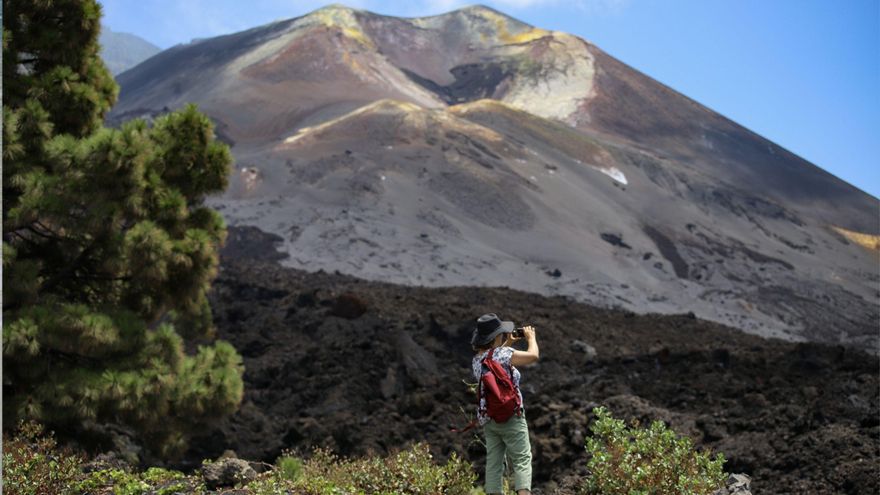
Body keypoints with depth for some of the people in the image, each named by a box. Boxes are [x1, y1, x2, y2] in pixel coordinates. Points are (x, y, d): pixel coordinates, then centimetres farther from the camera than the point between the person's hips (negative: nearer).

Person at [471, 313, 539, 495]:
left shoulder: (478, 359, 8)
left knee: (493, 463, 8)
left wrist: (508, 343, 27)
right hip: (511, 417, -7)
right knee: (522, 461, -6)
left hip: (488, 419, 7)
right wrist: (531, 337, 2)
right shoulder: (503, 353, -15)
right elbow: (533, 356, -15)